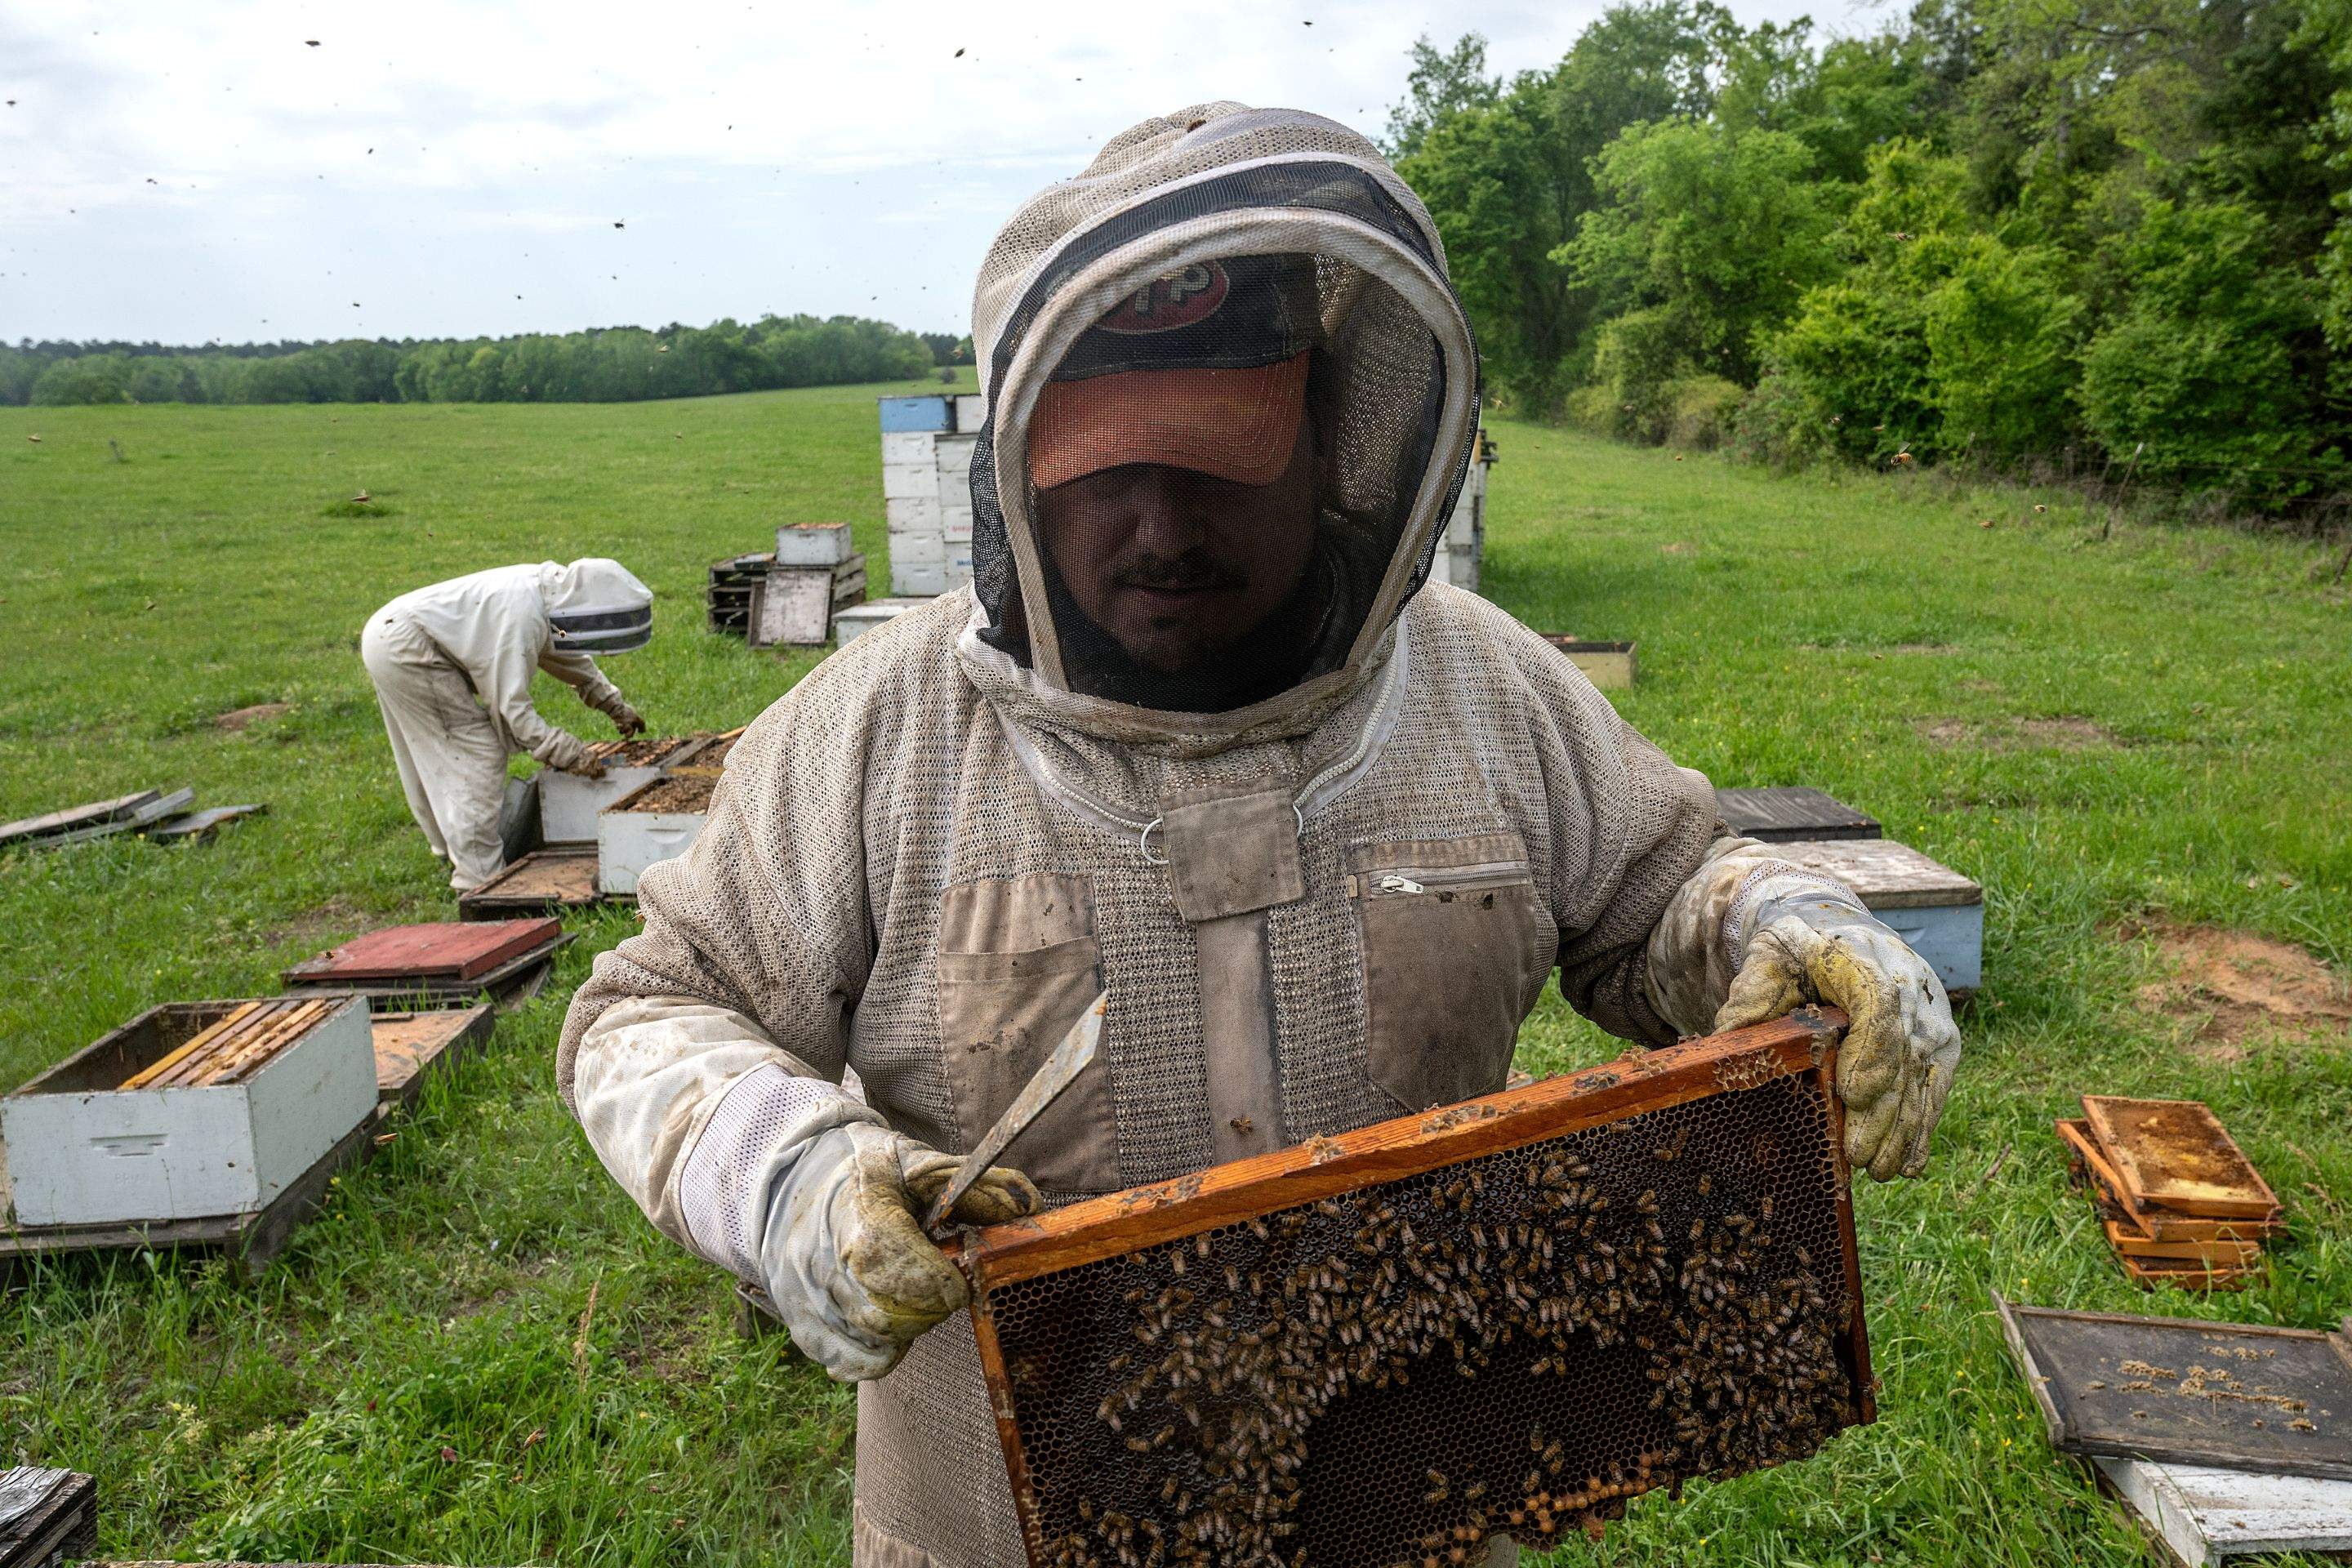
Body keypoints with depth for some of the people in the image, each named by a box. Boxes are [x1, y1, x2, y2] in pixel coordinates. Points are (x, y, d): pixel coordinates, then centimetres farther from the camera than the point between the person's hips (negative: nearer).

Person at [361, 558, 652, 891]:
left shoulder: (551, 590, 2)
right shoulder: (524, 617, -26)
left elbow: (571, 657, 21)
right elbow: (511, 705, -26)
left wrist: (614, 705, 23)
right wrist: (568, 752, -25)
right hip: (404, 649, -10)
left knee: (433, 762, 20)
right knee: (476, 752, -8)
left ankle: (455, 853, 34)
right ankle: (479, 877, -6)